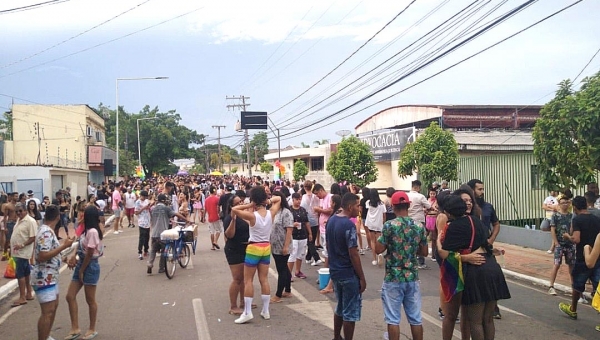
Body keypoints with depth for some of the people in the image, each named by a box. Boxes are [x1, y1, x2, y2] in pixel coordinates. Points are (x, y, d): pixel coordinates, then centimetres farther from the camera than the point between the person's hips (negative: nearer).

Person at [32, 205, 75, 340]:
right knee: (48, 312, -9)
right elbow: (42, 257, -29)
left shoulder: (47, 231, 10)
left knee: (54, 306, 19)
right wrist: (64, 246, -26)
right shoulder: (46, 233, -22)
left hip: (50, 276, 11)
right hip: (44, 278, -11)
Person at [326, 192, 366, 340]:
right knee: (350, 312, 5)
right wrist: (362, 277, -14)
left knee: (340, 307, 23)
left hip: (334, 272, 9)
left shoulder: (331, 220, 4)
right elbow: (353, 254, -21)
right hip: (349, 274, -9)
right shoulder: (349, 225, -21)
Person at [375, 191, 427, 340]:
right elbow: (424, 252, 9)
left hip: (393, 278, -4)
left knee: (393, 319, 5)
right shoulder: (419, 227, 1)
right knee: (415, 318, 13)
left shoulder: (389, 225, -12)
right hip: (412, 278, 4)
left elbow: (378, 249, -11)